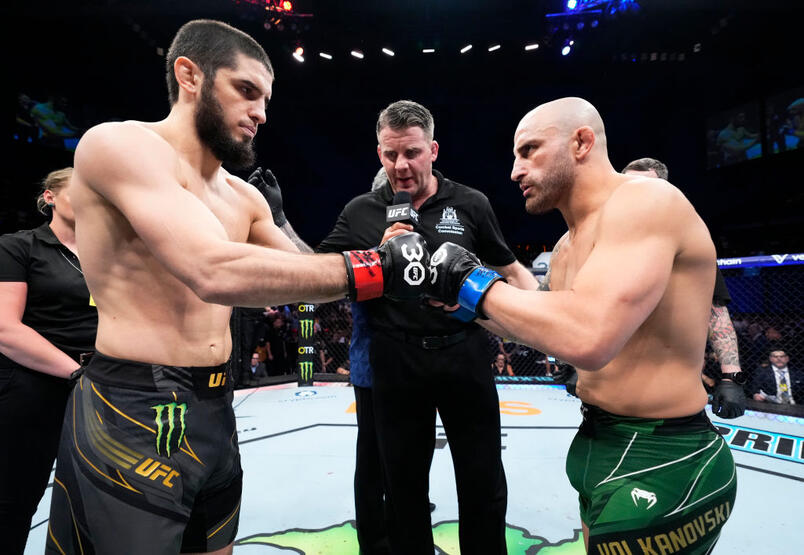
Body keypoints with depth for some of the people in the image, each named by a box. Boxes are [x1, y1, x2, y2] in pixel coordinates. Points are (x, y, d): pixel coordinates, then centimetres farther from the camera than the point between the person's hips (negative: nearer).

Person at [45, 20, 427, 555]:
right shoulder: (118, 144, -14)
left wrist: (388, 249, -3)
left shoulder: (244, 197, 10)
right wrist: (372, 268, -25)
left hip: (215, 410, 8)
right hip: (133, 417, -8)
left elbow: (305, 276, 12)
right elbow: (215, 273, -29)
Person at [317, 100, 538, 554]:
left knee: (484, 482, 15)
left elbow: (511, 269, 9)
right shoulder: (361, 213, 0)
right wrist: (379, 257, -17)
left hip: (465, 356, 1)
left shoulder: (471, 204, 1)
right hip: (393, 364, 0)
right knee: (404, 483, 17)